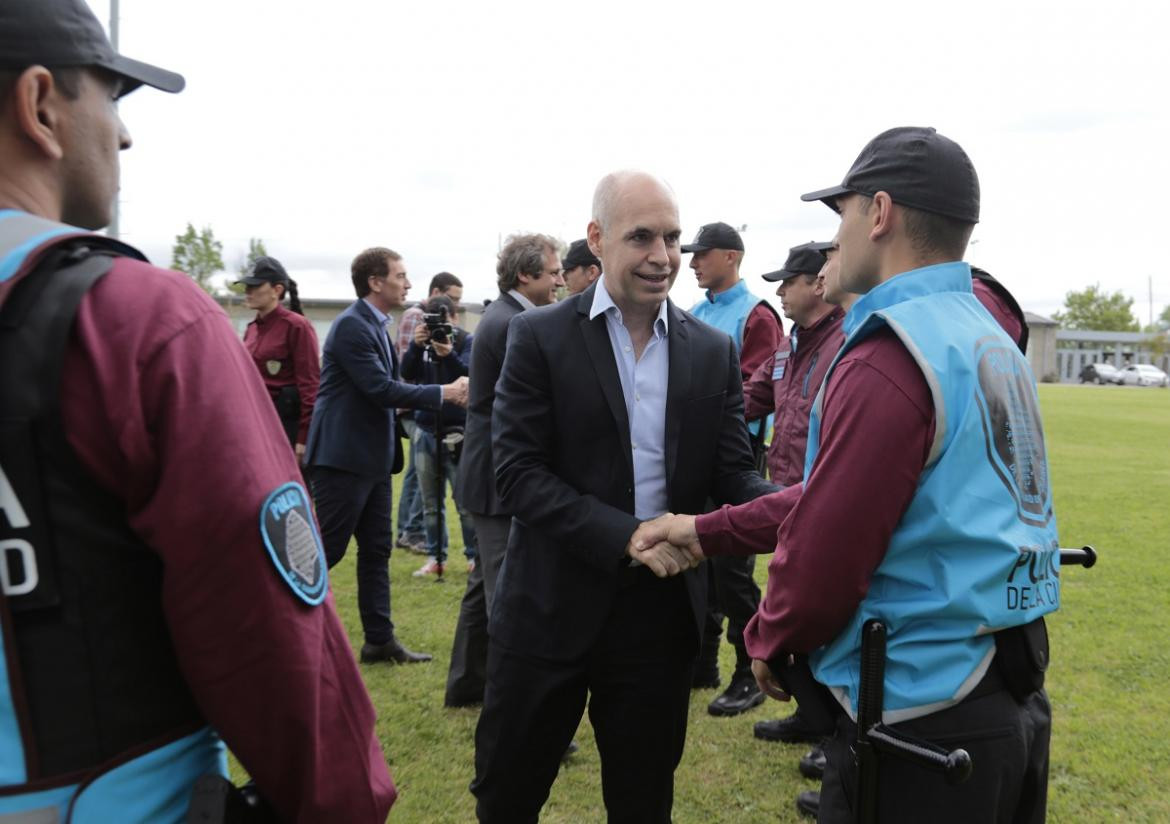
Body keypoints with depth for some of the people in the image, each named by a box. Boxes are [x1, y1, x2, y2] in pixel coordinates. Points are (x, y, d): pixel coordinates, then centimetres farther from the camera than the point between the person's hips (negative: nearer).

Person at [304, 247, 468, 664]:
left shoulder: (376, 325, 13)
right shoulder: (351, 325, -16)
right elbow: (380, 389, -22)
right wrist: (443, 393, -17)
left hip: (372, 457, 10)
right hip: (343, 456, -10)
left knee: (377, 549, 12)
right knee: (326, 550, -2)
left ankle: (380, 640, 19)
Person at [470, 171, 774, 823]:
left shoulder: (715, 352, 3)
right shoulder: (540, 337, -6)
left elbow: (733, 473, 0)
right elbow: (518, 471, -12)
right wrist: (626, 535, -23)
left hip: (663, 608, 3)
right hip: (554, 601, -2)